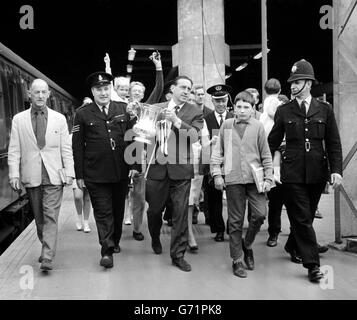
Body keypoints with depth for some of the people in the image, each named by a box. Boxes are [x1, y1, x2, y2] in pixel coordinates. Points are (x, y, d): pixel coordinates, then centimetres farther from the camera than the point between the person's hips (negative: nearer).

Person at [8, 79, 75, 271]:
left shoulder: (59, 119, 7)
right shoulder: (18, 120, 6)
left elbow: (66, 149, 7)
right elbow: (14, 150, 4)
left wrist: (69, 173, -1)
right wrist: (14, 175, -5)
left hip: (54, 175, -1)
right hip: (31, 176, 1)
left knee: (51, 216, -8)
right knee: (39, 218, 10)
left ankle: (47, 257, -8)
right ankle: (46, 247, 29)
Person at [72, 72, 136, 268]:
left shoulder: (124, 110, 4)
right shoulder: (82, 114, -1)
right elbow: (77, 146, -1)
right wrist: (79, 175, -3)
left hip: (121, 172, 3)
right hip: (96, 174, -3)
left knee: (118, 209, 17)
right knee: (103, 212, -2)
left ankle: (115, 241, 36)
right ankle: (107, 251, 3)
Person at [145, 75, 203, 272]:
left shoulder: (195, 113, 3)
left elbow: (194, 136, -12)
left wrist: (176, 121, -20)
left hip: (181, 169, -2)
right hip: (157, 167, 2)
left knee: (180, 213, -1)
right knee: (154, 209, 14)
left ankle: (178, 255, 11)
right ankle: (155, 239, 44)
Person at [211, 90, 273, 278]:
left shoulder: (258, 127, 4)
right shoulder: (226, 125, 6)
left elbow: (266, 155, 7)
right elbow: (218, 151, 9)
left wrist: (268, 178, 2)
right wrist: (217, 174, 1)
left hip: (254, 177, 0)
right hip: (233, 178, 0)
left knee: (260, 213, -9)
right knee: (235, 221, 4)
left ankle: (247, 245, 18)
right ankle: (237, 260, 15)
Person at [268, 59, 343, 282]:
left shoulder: (325, 110, 4)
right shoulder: (284, 111, 3)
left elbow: (334, 143, 3)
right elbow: (273, 142, 7)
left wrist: (336, 170, -7)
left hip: (317, 173, 2)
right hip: (292, 172, -2)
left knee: (307, 215, 14)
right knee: (302, 218, -2)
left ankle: (293, 246, 39)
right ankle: (313, 265, 4)